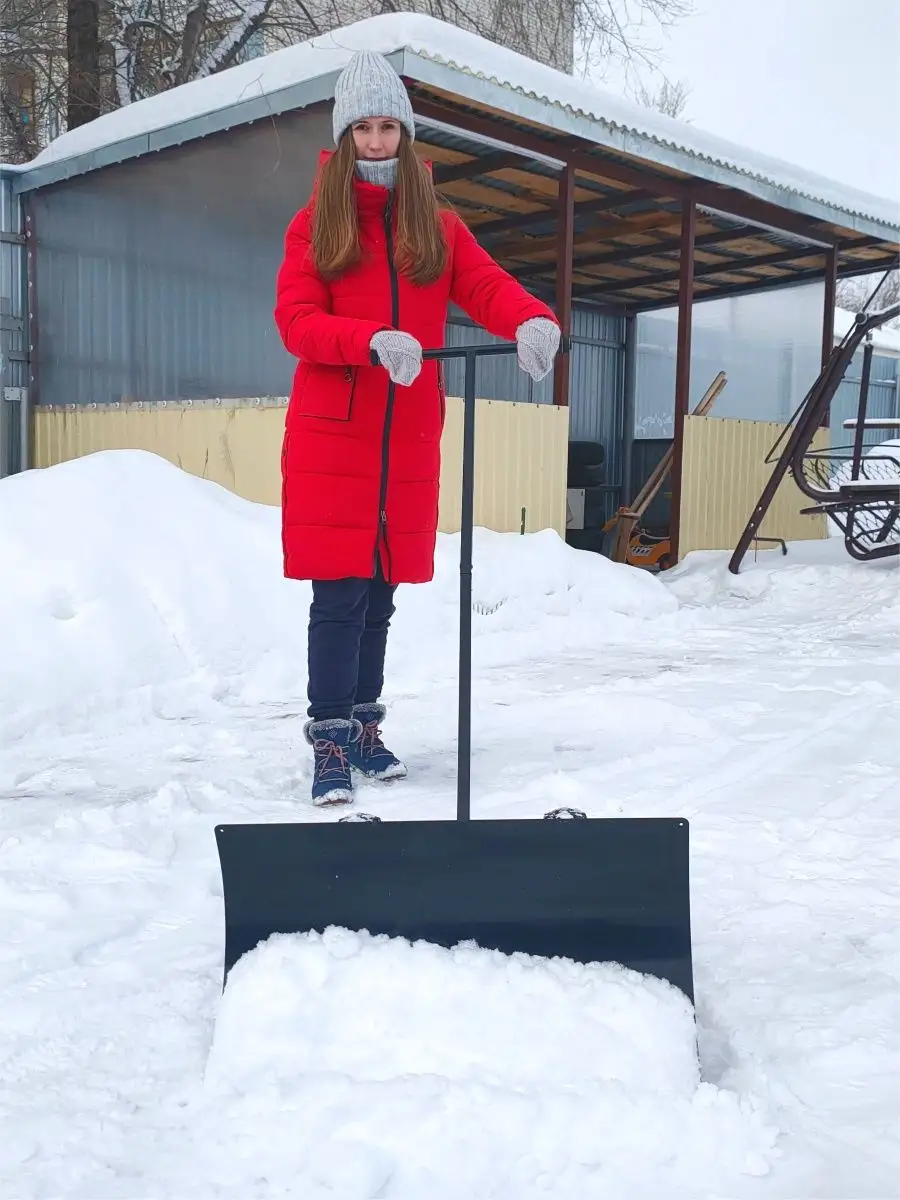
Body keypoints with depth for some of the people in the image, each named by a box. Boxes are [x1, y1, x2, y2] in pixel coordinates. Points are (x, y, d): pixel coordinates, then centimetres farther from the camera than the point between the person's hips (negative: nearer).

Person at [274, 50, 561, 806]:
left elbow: (488, 286, -4)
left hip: (408, 438, 3)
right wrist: (375, 340, -26)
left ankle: (364, 730, 25)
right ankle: (330, 745, 4)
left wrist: (533, 321, -27)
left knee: (380, 592, 11)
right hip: (330, 438, -3)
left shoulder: (439, 226, 11)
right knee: (339, 593, -6)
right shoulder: (314, 224, 4)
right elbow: (296, 321, -8)